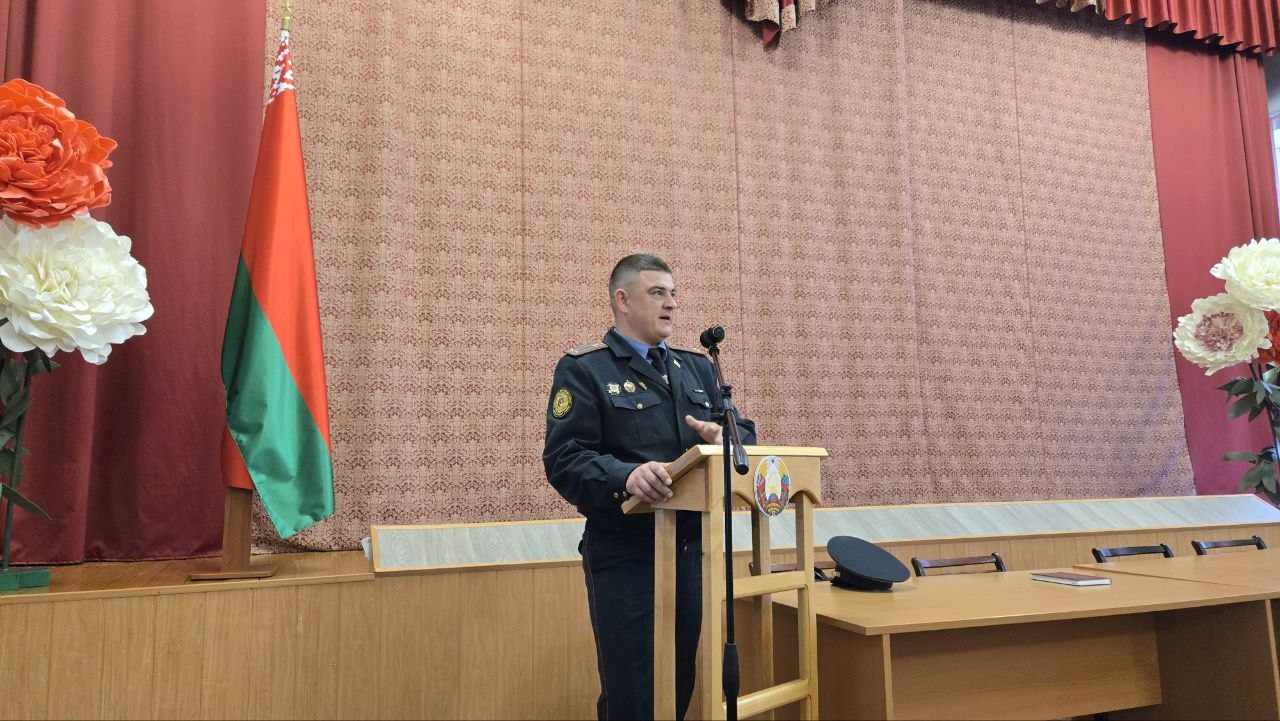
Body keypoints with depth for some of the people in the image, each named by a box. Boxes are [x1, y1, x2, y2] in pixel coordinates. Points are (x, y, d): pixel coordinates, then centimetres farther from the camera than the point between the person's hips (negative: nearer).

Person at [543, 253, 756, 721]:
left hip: (692, 549, 6)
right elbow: (563, 460, -15)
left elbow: (745, 431, 12)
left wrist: (724, 439, -12)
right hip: (625, 556, -5)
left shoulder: (696, 367, 14)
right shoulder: (584, 368, -5)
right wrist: (625, 476, -33)